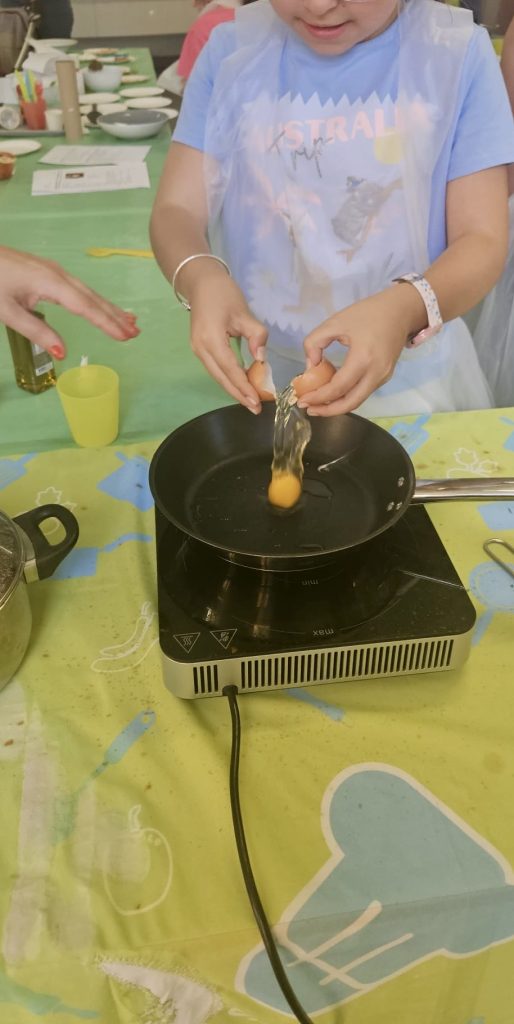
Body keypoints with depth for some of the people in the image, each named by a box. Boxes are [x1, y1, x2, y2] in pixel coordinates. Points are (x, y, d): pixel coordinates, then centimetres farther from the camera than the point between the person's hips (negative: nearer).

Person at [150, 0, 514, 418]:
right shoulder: (233, 50, -7)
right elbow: (176, 210, -9)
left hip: (414, 381, -1)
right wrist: (199, 277, -31)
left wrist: (407, 307, -35)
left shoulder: (459, 52, -12)